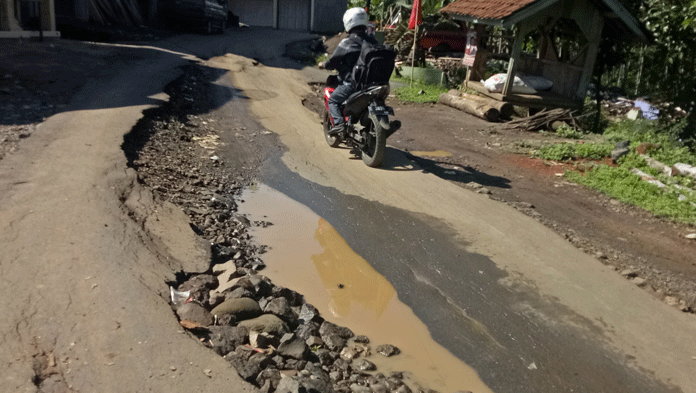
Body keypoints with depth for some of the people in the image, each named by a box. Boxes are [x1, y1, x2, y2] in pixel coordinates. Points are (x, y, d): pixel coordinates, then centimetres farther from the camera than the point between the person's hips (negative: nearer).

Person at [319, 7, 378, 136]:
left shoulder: (347, 43, -12)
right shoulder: (373, 41, 5)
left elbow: (333, 62, -6)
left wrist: (323, 65, 14)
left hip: (352, 83, -6)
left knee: (333, 100, 11)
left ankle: (339, 123, -8)